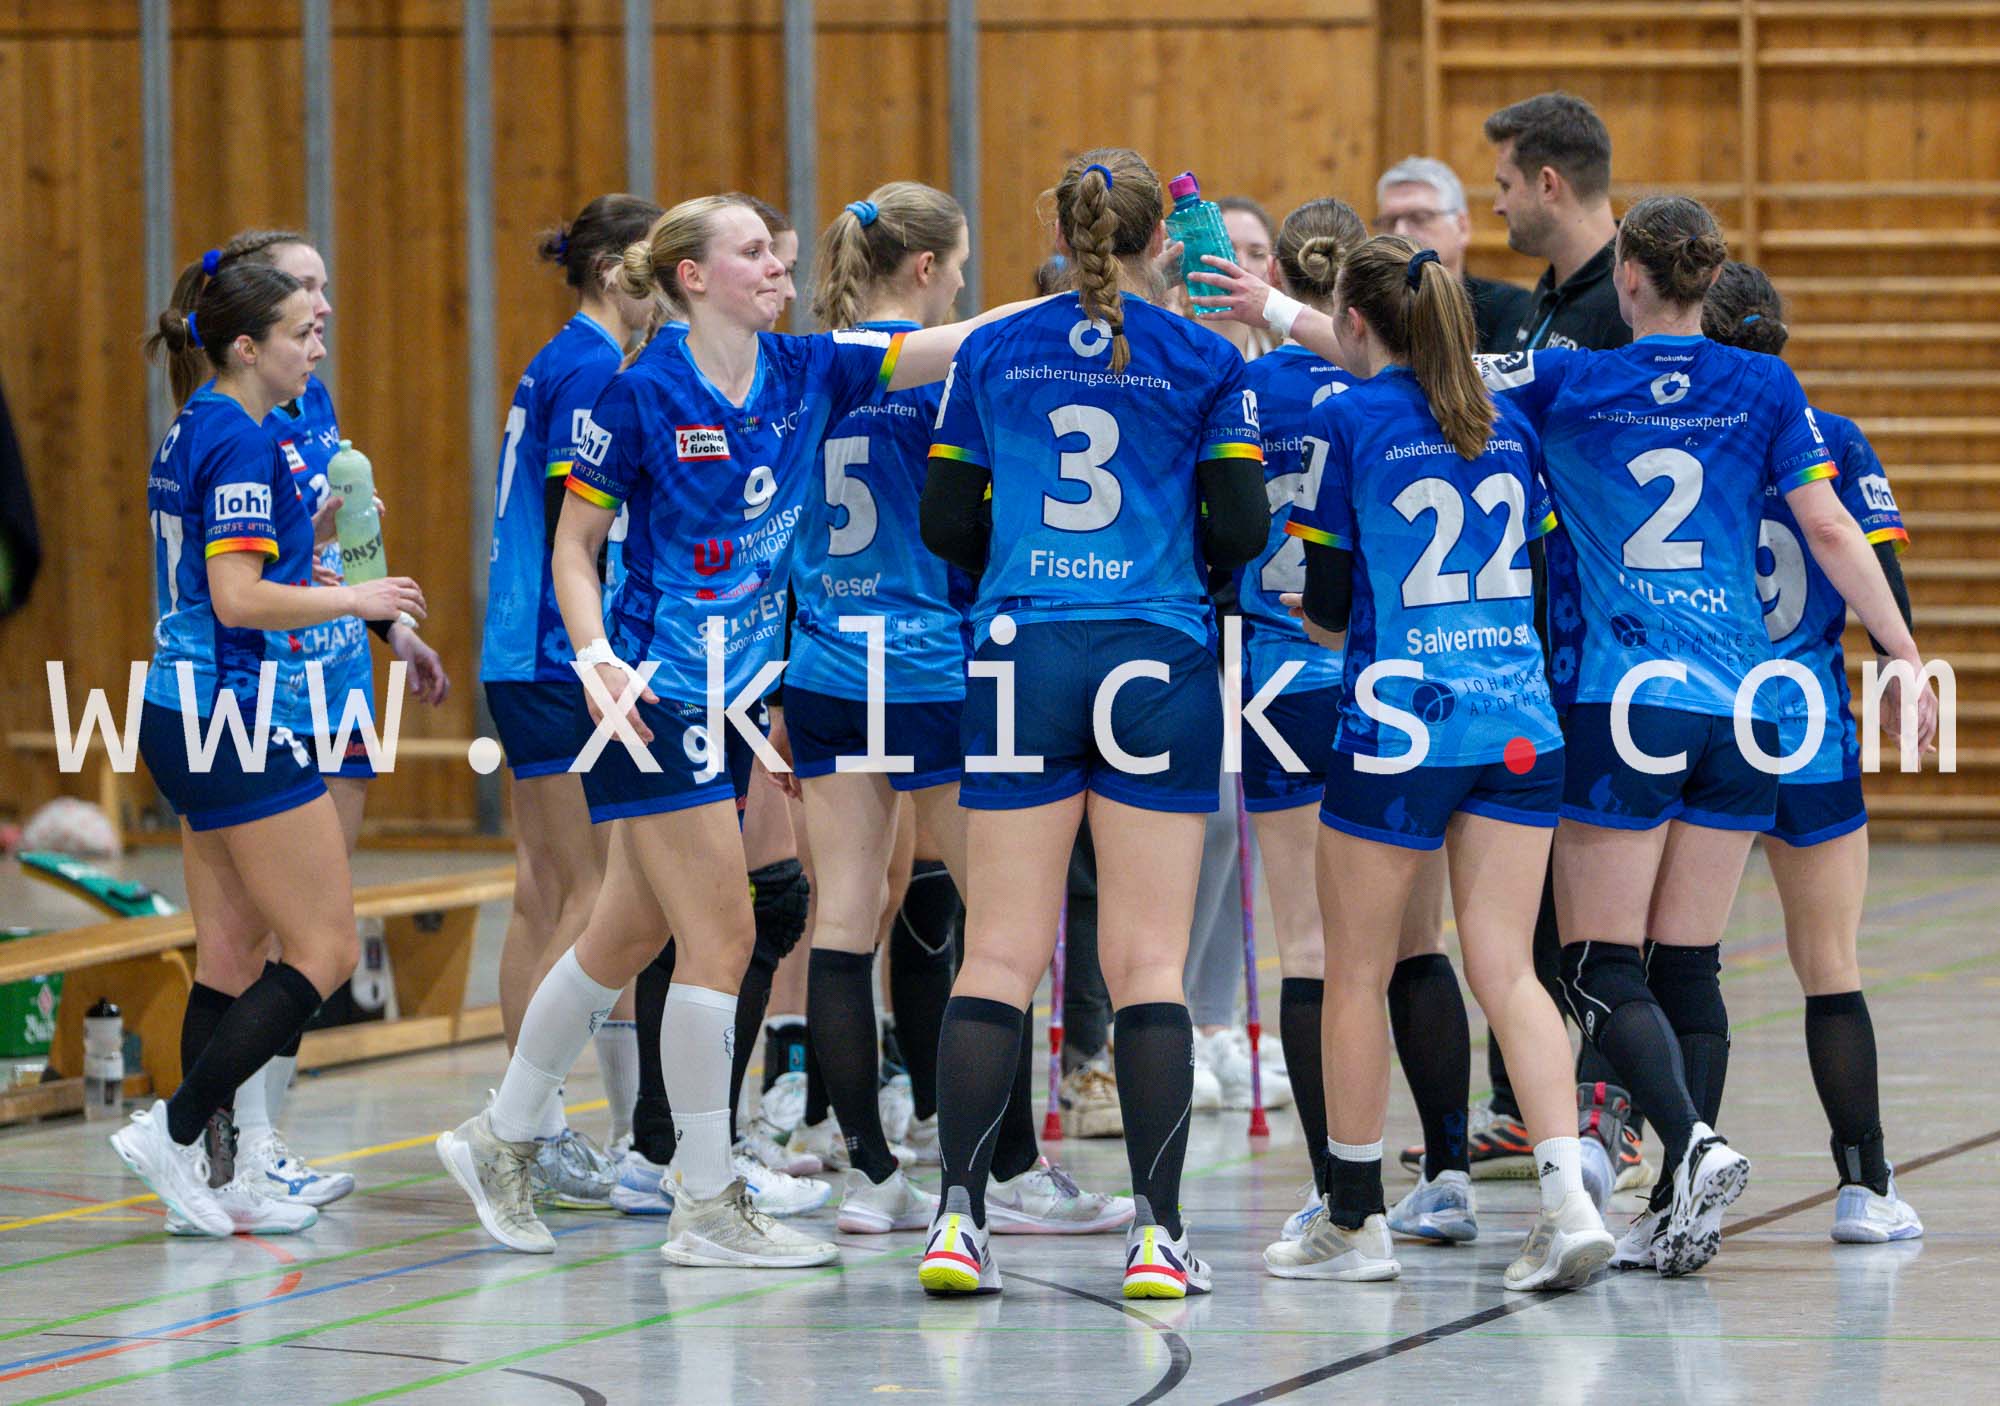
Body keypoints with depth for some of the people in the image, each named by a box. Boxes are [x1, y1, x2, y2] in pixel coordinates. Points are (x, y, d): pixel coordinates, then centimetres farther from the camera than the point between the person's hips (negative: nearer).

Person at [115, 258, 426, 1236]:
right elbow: (239, 600, -22)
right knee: (325, 951, -6)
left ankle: (212, 1174, 11)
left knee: (231, 954, 11)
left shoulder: (195, 432, 14)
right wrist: (356, 599, -11)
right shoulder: (241, 442, -16)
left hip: (187, 715, 10)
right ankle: (175, 1129, -9)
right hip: (236, 720, -10)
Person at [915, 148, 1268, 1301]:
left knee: (1000, 956, 3)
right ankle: (1158, 1231, -4)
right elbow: (1241, 530, -4)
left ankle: (960, 1217, -3)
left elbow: (946, 523, 5)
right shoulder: (1206, 362, 0)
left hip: (1022, 661, 2)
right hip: (1158, 663, -2)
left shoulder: (991, 355, 5)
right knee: (1149, 964, 0)